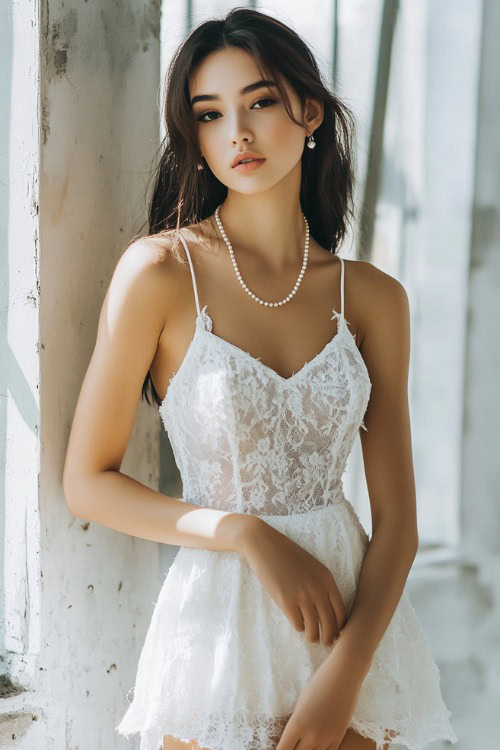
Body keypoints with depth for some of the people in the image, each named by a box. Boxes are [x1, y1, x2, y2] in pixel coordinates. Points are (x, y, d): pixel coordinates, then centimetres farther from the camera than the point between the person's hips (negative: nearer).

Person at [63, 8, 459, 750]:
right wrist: (249, 535, -17)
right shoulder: (160, 270, -9)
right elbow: (88, 482, -7)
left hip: (356, 613, 3)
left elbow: (396, 514, -2)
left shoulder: (373, 296, -1)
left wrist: (346, 673, -14)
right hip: (221, 623, -2)